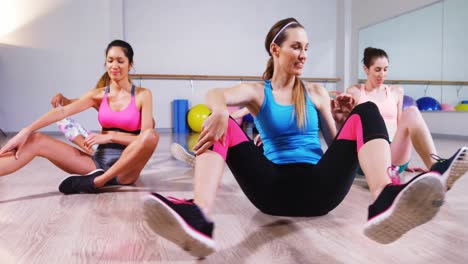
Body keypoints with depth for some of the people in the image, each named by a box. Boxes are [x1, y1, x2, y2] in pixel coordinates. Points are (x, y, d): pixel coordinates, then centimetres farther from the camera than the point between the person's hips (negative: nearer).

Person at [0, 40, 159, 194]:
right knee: (36, 141, -11)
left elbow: (145, 138, -9)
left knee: (152, 136, -35)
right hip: (99, 161, 3)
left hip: (125, 169, -3)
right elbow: (62, 111, -7)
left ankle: (96, 181, -26)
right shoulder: (98, 95, 8)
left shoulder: (142, 95, -1)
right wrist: (26, 131, -19)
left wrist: (110, 136, -17)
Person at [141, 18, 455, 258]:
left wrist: (341, 120, -3)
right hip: (274, 188, -1)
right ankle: (199, 219, -49)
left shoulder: (317, 92, 16)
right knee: (223, 127, -21)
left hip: (318, 186, 2)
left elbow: (336, 144, 17)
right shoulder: (257, 92, 8)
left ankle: (384, 202, -47)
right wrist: (220, 112, -39)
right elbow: (216, 95, -15)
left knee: (367, 112, -15)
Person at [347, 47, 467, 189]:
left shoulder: (396, 91, 20)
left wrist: (405, 160, 16)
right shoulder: (354, 91, 13)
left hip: (395, 156, 2)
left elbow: (400, 126, 20)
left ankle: (436, 167, -48)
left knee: (411, 112, -25)